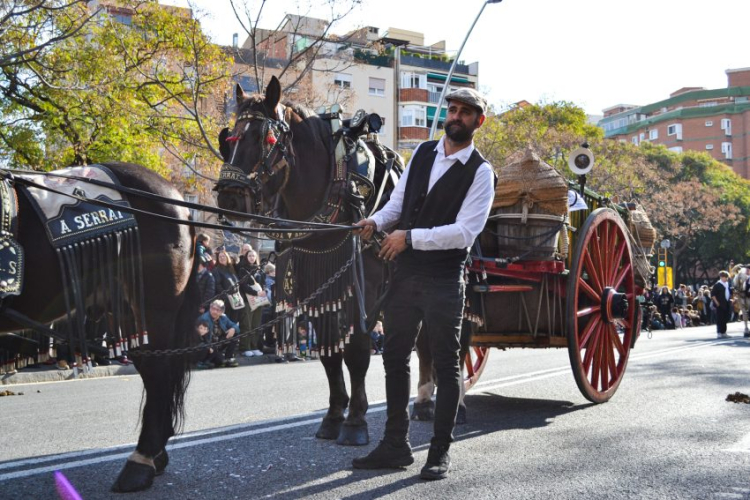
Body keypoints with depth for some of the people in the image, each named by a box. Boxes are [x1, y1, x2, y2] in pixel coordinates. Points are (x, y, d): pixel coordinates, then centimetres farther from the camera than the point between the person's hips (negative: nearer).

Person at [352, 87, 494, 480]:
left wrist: (410, 236, -22)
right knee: (394, 357, 12)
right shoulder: (422, 153, 10)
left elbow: (465, 231, -17)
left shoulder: (480, 172, -8)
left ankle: (440, 452, 19)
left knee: (446, 364, 5)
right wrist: (377, 221, -8)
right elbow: (398, 201, 13)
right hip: (405, 272, 6)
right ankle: (396, 445, 27)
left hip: (444, 281, -6)